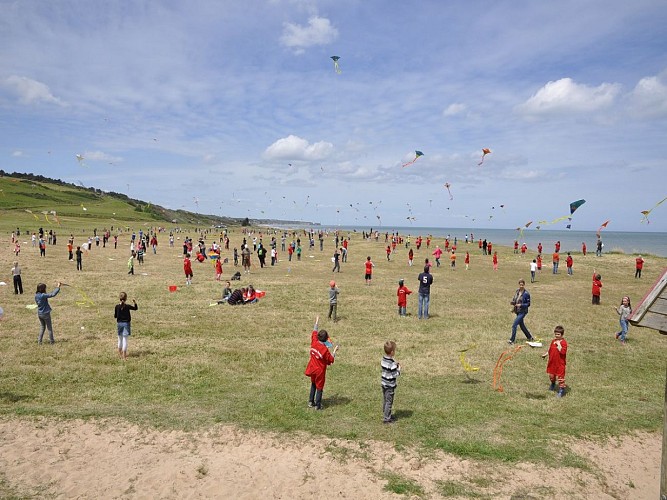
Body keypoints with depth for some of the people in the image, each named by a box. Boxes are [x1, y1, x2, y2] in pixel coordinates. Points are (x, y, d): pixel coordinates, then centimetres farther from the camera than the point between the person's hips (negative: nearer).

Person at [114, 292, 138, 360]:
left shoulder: (117, 306, -5)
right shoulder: (127, 306, -12)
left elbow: (115, 316, 2)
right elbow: (135, 308, 2)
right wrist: (135, 303, 8)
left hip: (119, 323, 3)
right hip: (126, 324, -3)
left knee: (120, 339, 17)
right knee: (125, 339, 1)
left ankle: (120, 354, 29)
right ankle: (124, 356, 2)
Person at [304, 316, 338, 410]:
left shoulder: (314, 342, -12)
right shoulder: (325, 349, -26)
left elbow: (314, 332, 5)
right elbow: (331, 360, -15)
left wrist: (316, 322, 14)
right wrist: (334, 351, -6)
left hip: (312, 369, 6)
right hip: (320, 371, -6)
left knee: (313, 385, 24)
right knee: (319, 387, 8)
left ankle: (311, 402, 31)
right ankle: (318, 405, 15)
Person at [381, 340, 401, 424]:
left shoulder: (383, 359, -1)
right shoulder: (391, 363, -26)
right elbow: (395, 375, -22)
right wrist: (398, 369, -5)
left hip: (384, 383, 8)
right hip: (390, 385, -8)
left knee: (385, 400, 20)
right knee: (389, 402, 4)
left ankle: (385, 414, 34)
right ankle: (387, 418, 12)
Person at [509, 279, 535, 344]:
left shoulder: (526, 294, -15)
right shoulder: (517, 291, 4)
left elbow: (528, 304, -11)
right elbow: (514, 299, 16)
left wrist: (521, 305, -24)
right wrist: (512, 302, -6)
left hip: (522, 312, -8)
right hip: (517, 311, 8)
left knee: (514, 325, -12)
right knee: (521, 325, 19)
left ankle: (512, 340, -4)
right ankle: (529, 337, 36)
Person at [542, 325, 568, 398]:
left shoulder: (563, 342, -15)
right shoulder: (553, 341, 6)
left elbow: (562, 352, -28)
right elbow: (550, 350, 19)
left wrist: (558, 344, -28)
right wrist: (545, 354, 13)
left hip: (560, 363, -7)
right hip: (552, 362, 7)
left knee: (560, 376, -2)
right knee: (551, 375, 22)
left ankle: (561, 390, 7)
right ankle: (553, 384, 47)